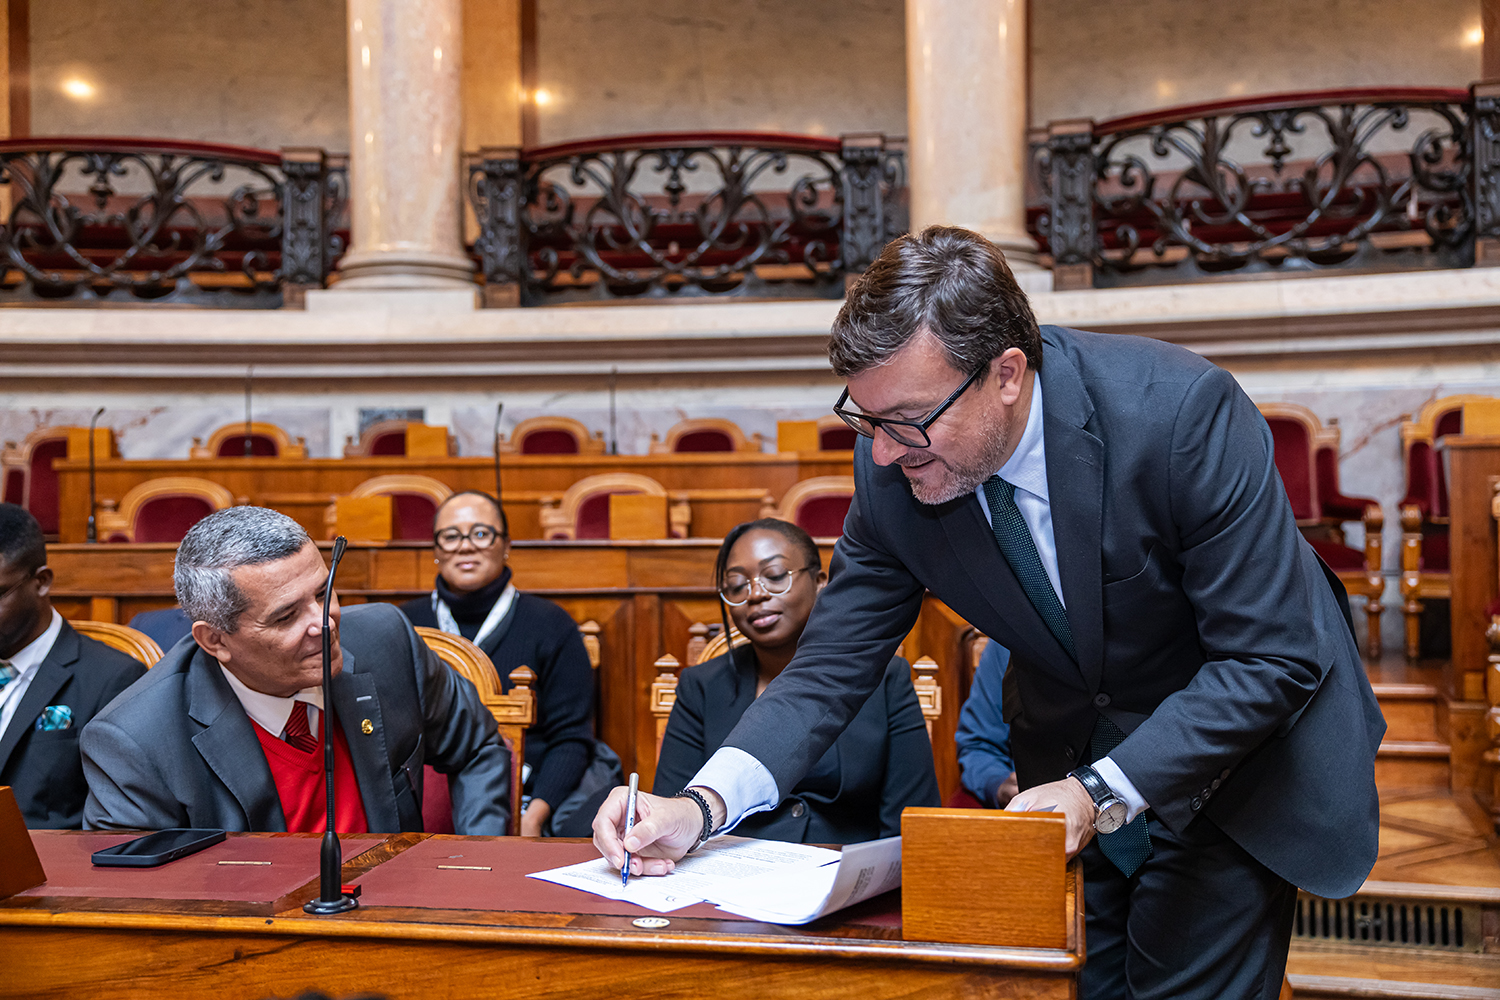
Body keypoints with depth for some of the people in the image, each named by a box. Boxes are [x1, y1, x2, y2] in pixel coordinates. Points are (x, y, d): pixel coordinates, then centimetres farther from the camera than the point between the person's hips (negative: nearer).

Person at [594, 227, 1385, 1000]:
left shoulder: (1180, 410, -31)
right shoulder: (892, 469, -18)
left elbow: (1272, 657, -25)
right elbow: (834, 664, -11)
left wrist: (1106, 792, -34)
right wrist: (702, 805, -27)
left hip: (1242, 757, -3)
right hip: (1072, 769, 4)